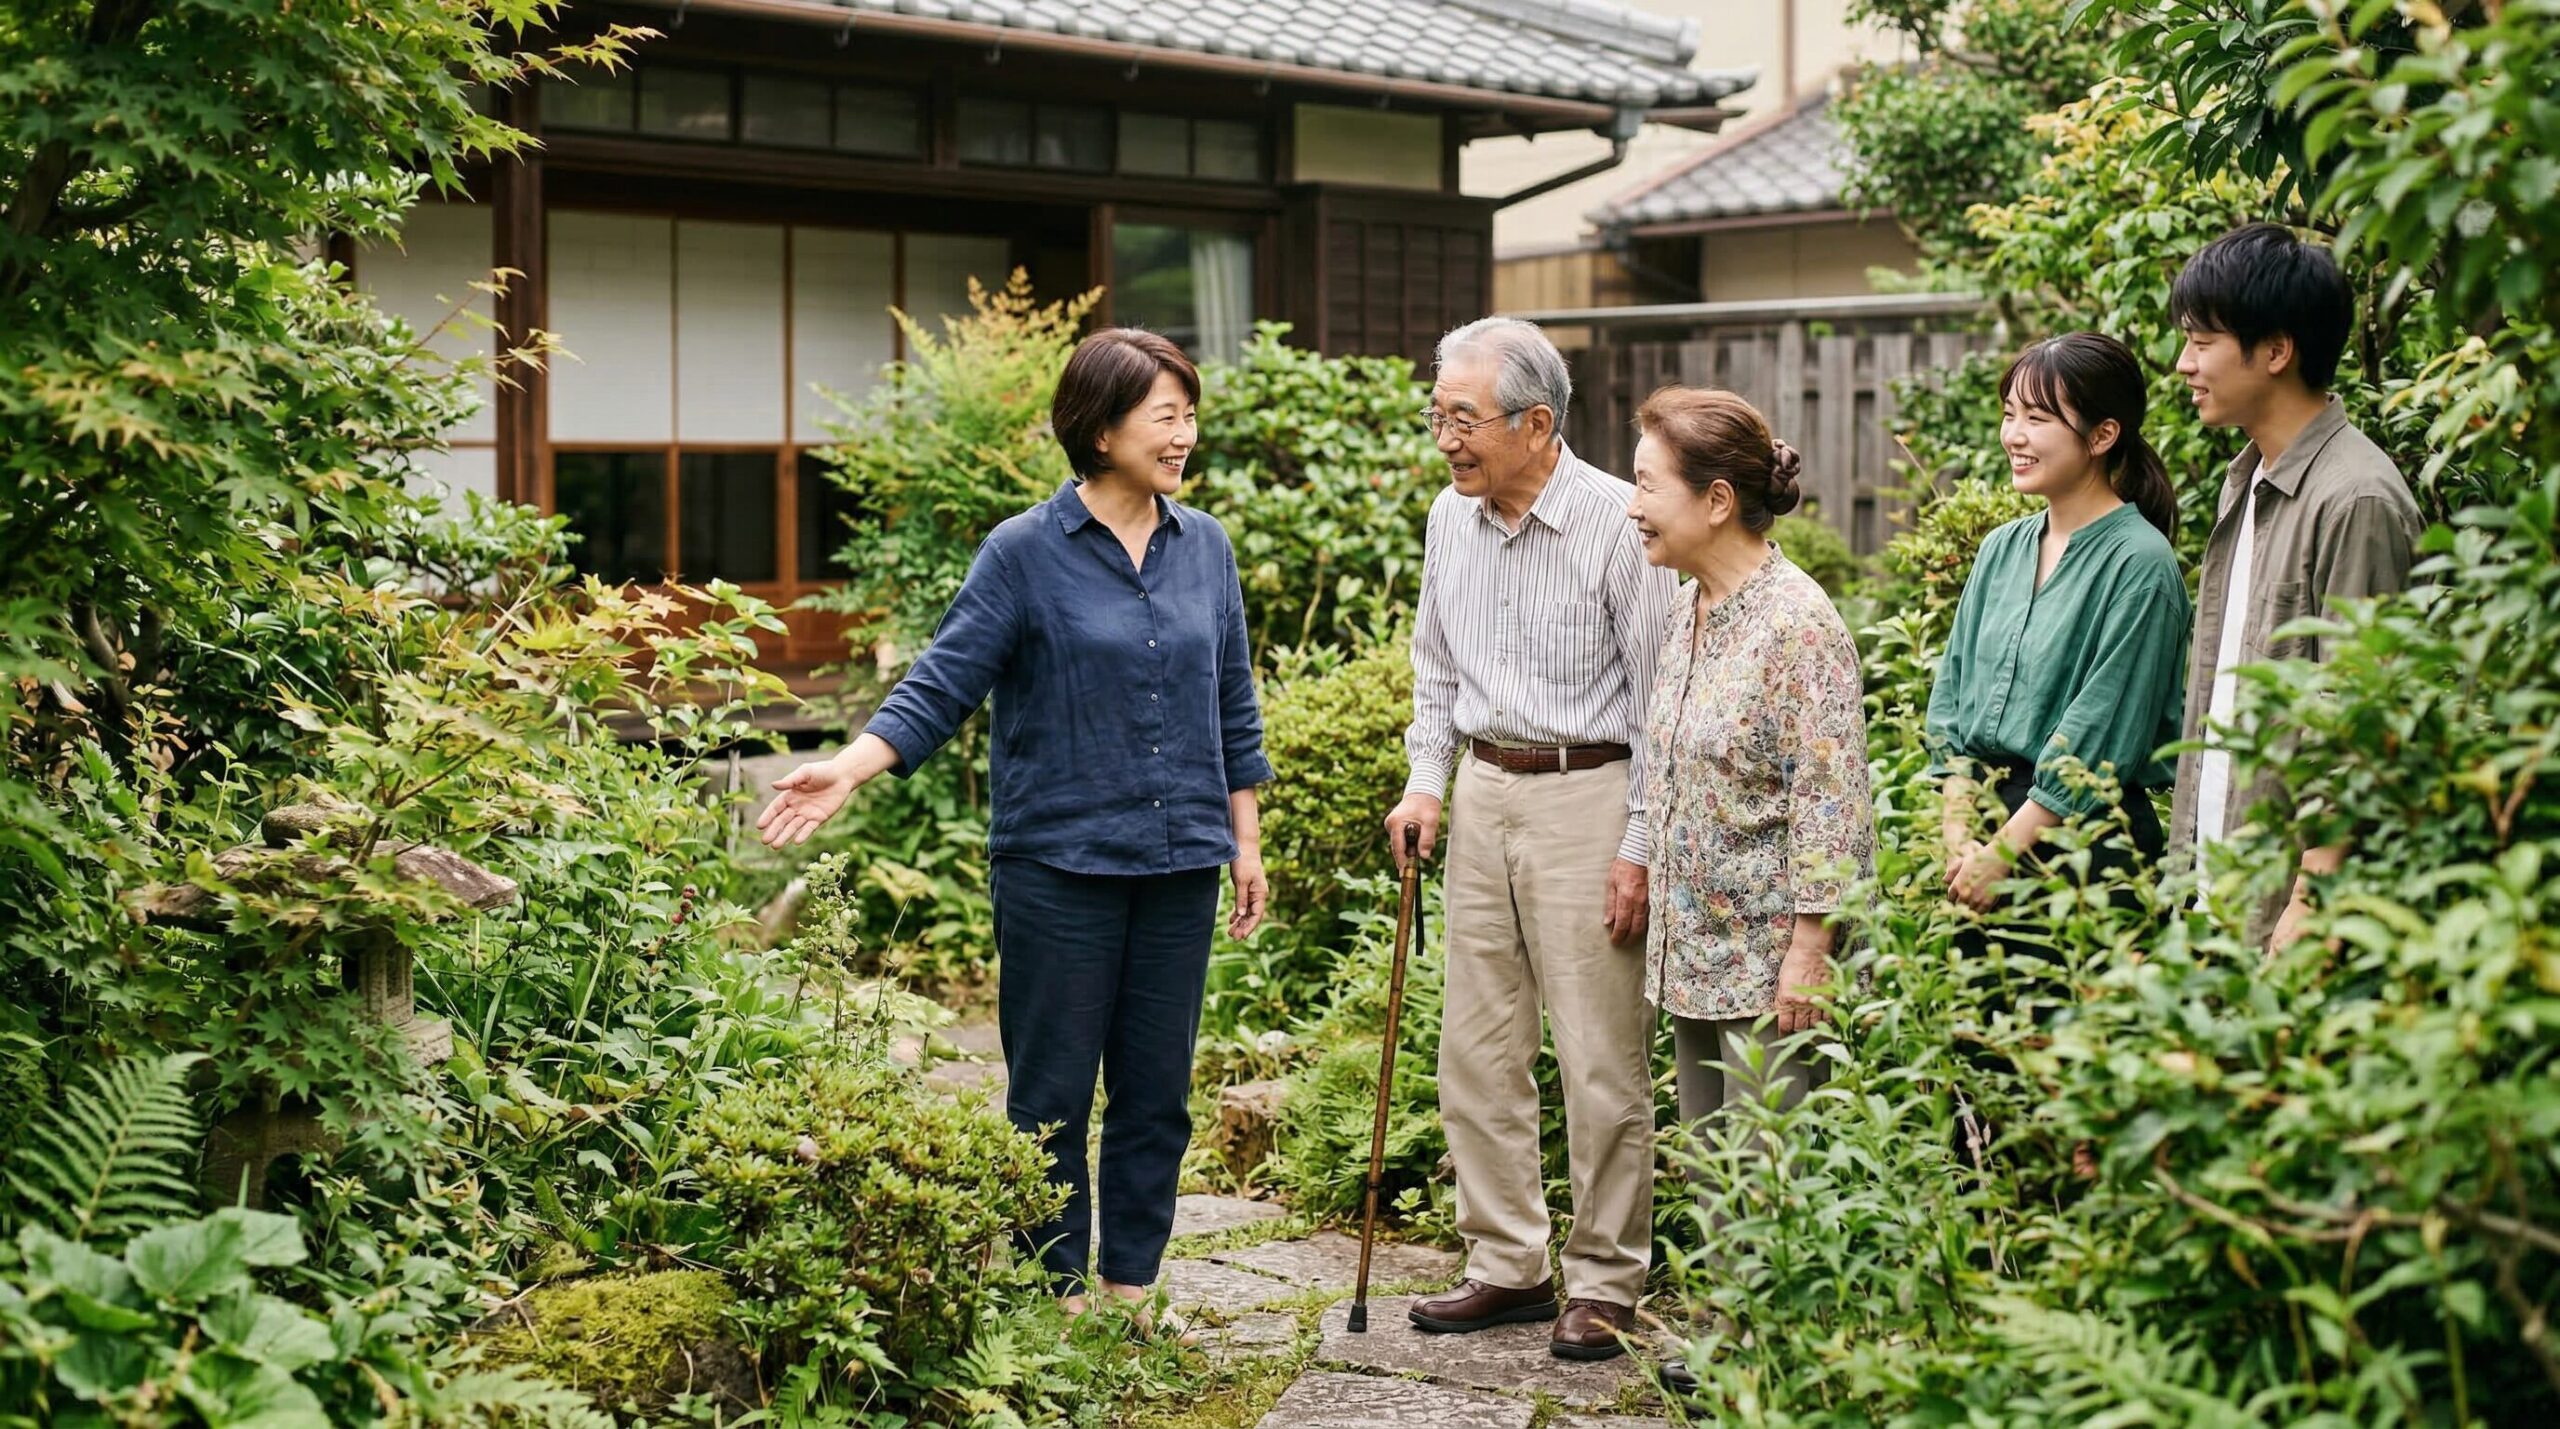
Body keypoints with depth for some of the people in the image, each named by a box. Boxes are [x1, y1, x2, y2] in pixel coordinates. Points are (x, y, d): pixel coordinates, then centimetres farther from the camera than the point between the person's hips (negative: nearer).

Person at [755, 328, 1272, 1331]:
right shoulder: (1026, 553, -7)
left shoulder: (1204, 548, 7)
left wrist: (1245, 843, 12)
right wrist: (848, 769, -23)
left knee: (1157, 1093, 10)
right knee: (1053, 1094, 4)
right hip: (1061, 864, -4)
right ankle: (1055, 1293, 17)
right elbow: (941, 686, -9)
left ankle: (1132, 1286, 23)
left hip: (1178, 868, 4)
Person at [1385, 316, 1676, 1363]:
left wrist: (1641, 846, -13)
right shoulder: (1451, 518, 6)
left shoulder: (1618, 524, -14)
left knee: (1600, 1061, 0)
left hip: (1586, 796, -7)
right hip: (1481, 793, 7)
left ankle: (1603, 1284, 13)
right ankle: (1509, 1267, 23)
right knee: (1476, 1050, 11)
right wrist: (1424, 781, 8)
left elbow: (1661, 698, -11)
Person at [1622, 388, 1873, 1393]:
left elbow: (1829, 798, -19)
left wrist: (1808, 946, -20)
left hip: (1769, 956, -9)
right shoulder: (1687, 611, 10)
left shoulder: (1799, 623, -17)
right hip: (1697, 949, 9)